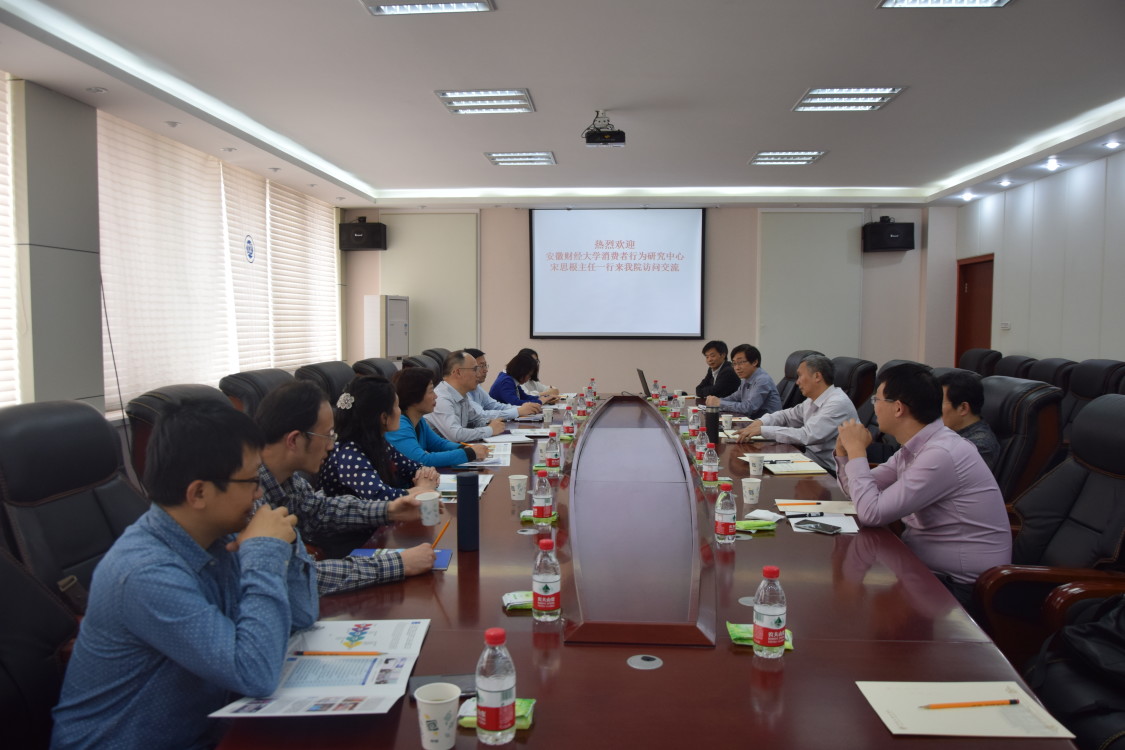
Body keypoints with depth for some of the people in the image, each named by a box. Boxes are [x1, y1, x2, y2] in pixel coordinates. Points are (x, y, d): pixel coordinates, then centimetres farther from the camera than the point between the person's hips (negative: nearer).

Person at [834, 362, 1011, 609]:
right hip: (924, 565, 8)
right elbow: (858, 492, 13)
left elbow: (871, 513, -25)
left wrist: (857, 450, -15)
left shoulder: (941, 454, -24)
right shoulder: (915, 447, 3)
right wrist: (845, 450, -3)